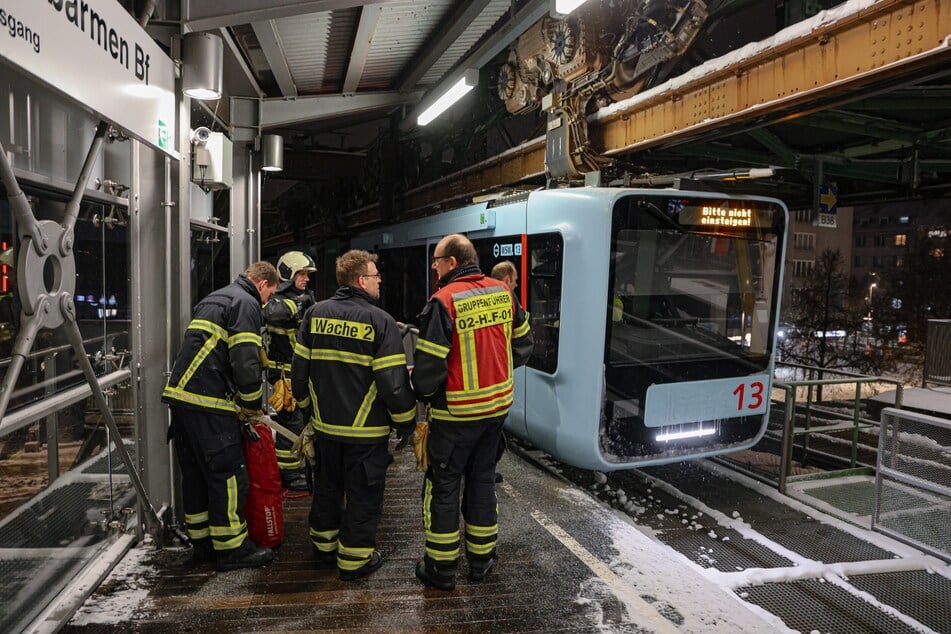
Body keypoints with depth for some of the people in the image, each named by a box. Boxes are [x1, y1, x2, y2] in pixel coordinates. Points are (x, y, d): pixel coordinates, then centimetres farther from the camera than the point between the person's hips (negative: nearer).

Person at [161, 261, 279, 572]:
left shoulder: (213, 299, 24)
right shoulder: (246, 303, -6)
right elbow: (246, 362, -17)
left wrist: (239, 405, 24)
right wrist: (252, 405, -2)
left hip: (180, 394, 10)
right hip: (207, 401, -10)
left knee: (195, 473, 16)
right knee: (228, 474, -1)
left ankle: (202, 543, 27)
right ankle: (231, 548, 8)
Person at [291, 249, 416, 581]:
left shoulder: (315, 314, 0)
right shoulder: (380, 321, -15)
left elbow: (299, 369, 6)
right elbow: (394, 383, -17)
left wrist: (308, 405, 21)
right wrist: (407, 422, -3)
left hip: (325, 425, 6)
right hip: (366, 430, -5)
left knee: (327, 486, 23)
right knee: (363, 495, 10)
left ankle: (324, 544, 39)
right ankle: (354, 559, 20)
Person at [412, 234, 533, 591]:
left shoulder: (444, 301, -17)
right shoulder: (502, 293, 2)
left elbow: (429, 363, -17)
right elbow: (522, 344, 11)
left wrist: (424, 394, 2)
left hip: (456, 413, -6)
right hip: (498, 404, 6)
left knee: (443, 486, 9)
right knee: (482, 480, 18)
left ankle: (441, 568, 20)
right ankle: (481, 560, 29)